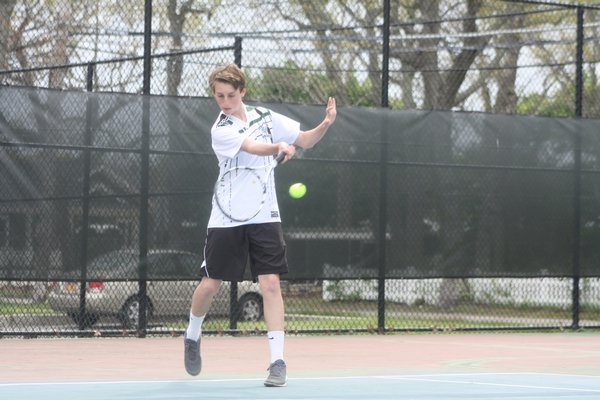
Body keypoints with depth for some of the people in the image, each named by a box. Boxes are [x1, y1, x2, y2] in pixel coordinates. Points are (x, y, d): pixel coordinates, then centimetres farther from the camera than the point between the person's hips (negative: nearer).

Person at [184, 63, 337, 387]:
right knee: (210, 284, 4)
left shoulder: (265, 117, 5)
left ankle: (277, 360, -9)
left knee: (270, 283, -9)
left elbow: (305, 140, 11)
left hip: (264, 217, 2)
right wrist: (280, 146, -48)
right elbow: (255, 148, -27)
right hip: (227, 219, -2)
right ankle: (192, 336, 33)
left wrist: (326, 124, -9)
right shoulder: (220, 131, -10)